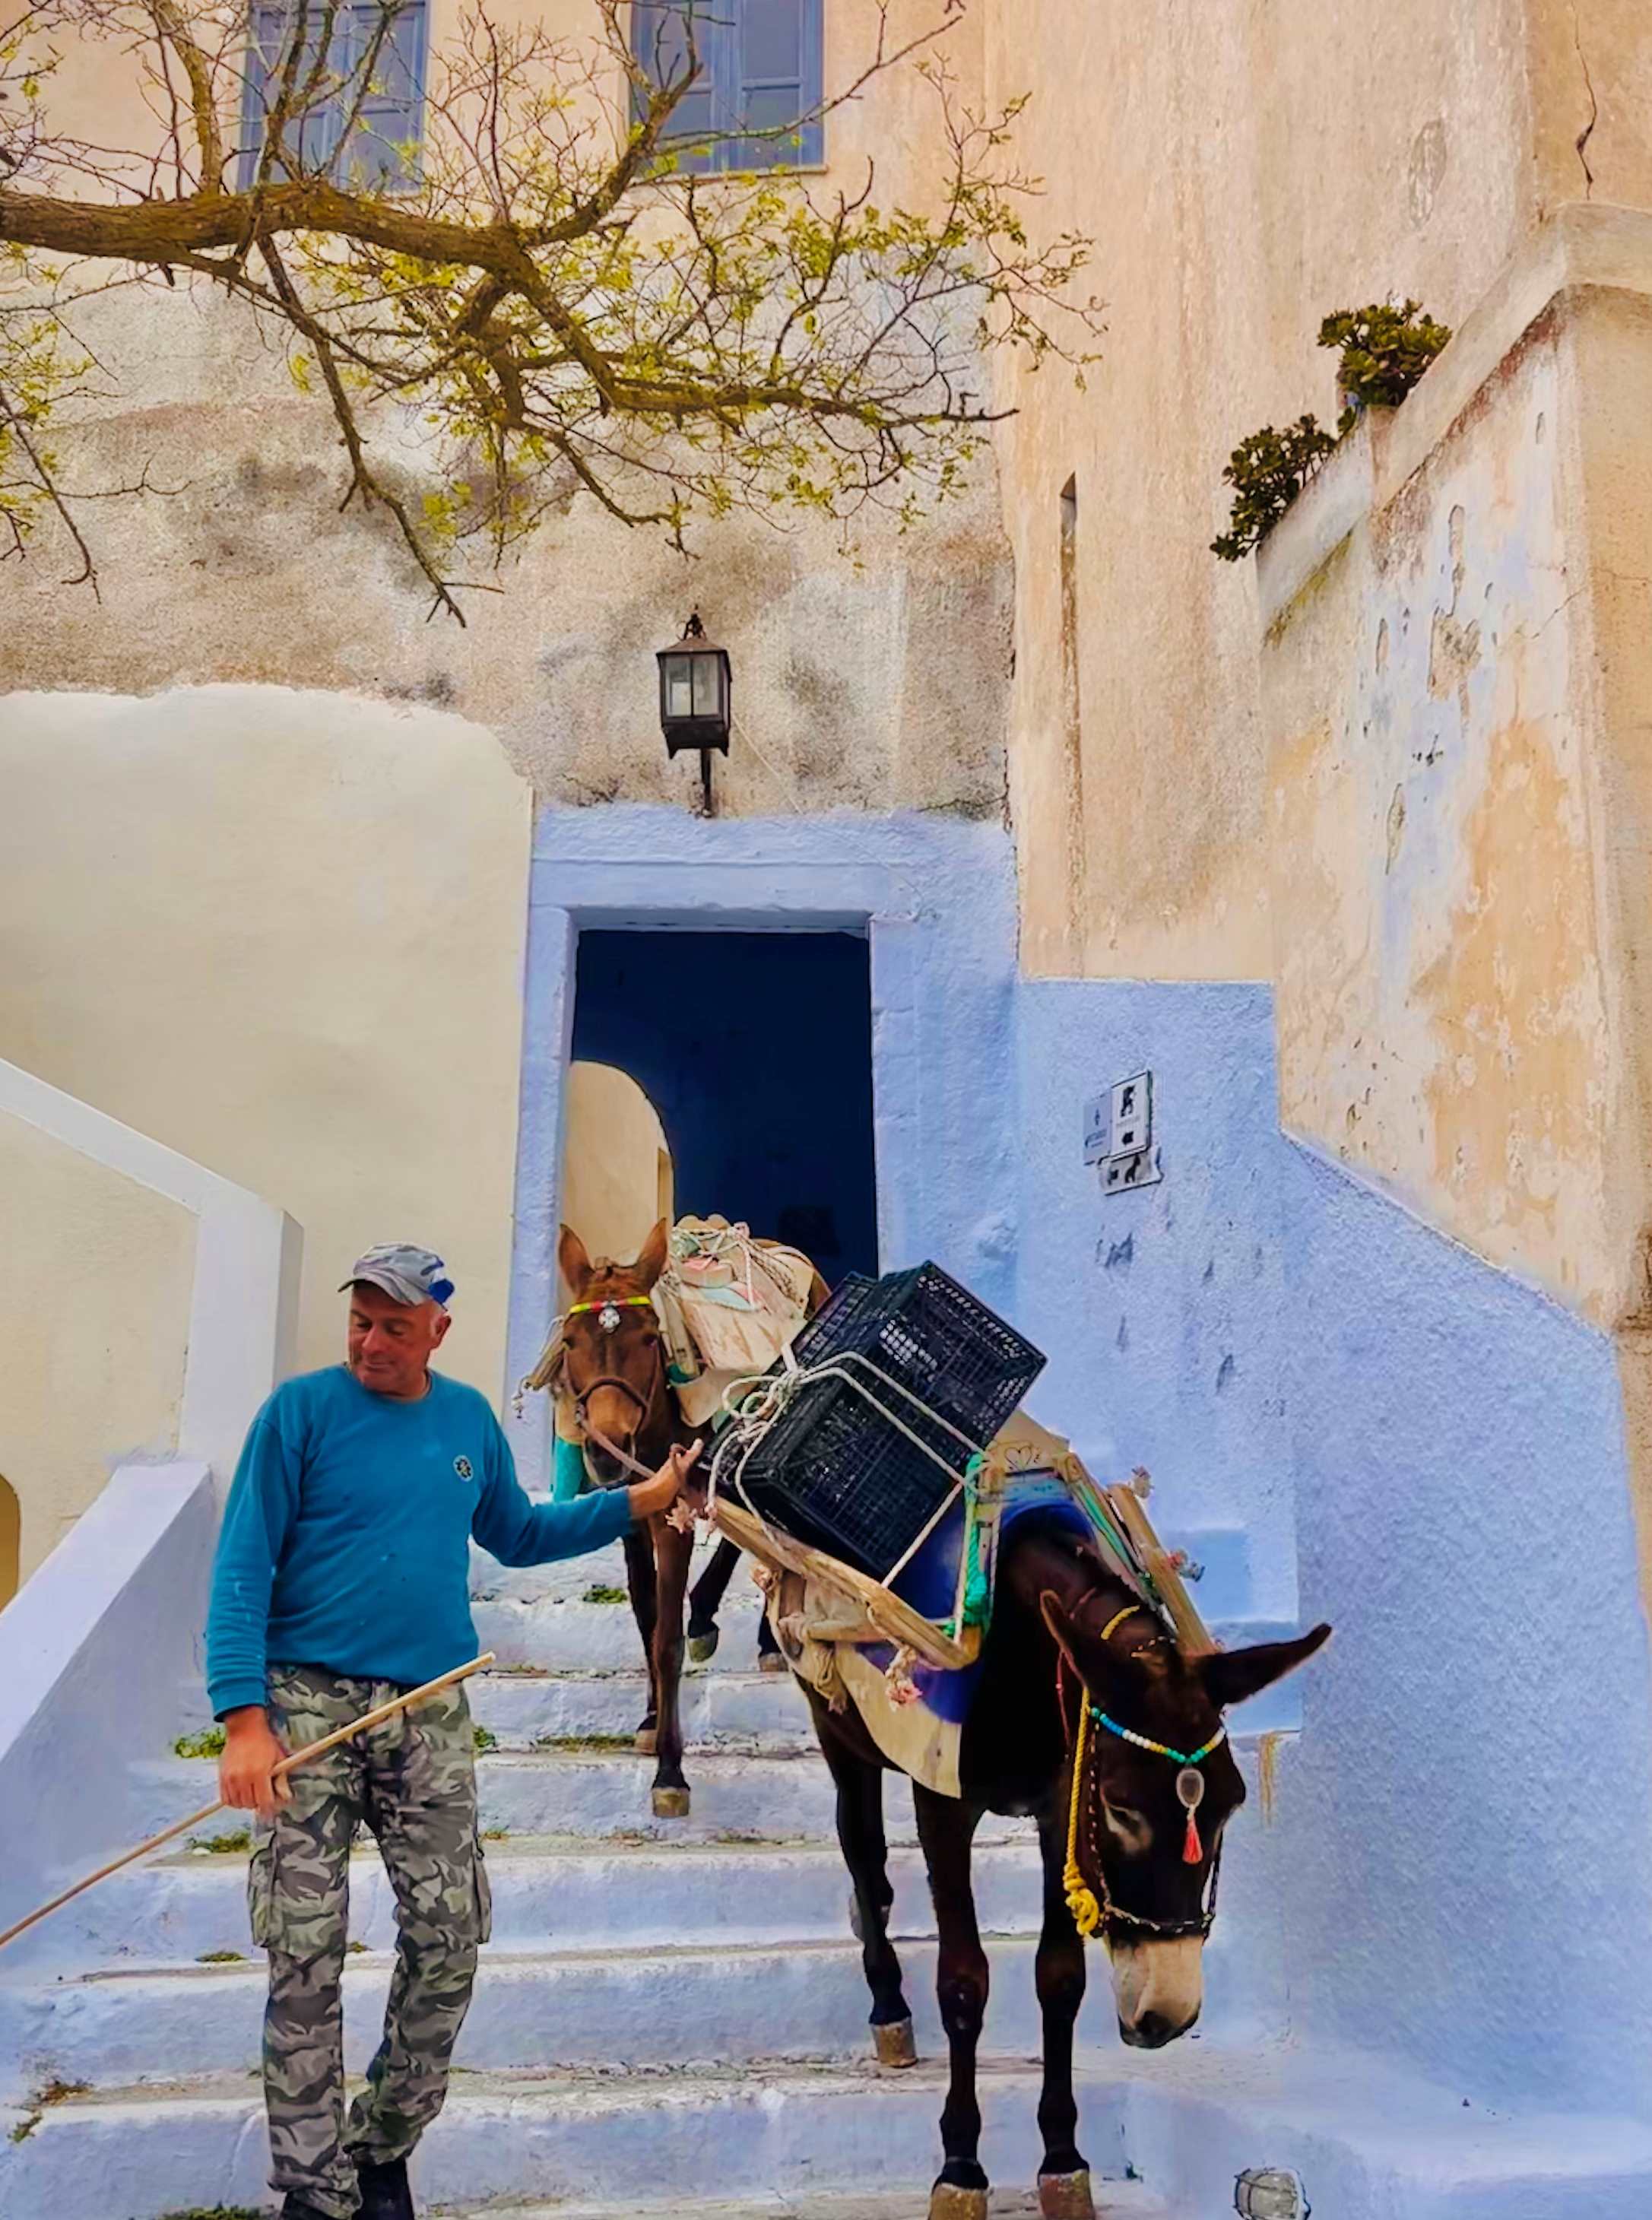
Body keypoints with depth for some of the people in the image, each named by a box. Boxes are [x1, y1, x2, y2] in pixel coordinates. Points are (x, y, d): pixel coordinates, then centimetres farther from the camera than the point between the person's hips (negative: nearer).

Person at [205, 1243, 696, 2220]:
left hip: (430, 1714, 4)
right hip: (309, 1701, -4)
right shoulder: (303, 1408, -7)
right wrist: (243, 1715, -19)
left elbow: (516, 1535, 20)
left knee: (450, 1940, 6)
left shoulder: (470, 1418, 7)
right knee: (305, 1957, -1)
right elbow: (243, 1568, -9)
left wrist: (634, 1504, 11)